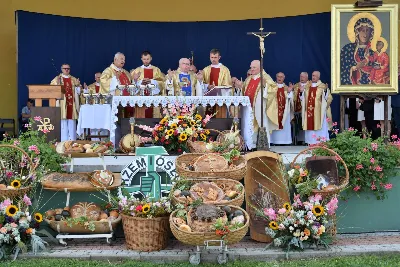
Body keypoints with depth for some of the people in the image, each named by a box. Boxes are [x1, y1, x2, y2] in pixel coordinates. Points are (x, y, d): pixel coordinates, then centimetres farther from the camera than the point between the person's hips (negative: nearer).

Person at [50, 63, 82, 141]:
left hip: (71, 103, 3)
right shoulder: (57, 79, 7)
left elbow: (78, 91, 11)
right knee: (63, 123, -5)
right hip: (62, 104, -3)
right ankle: (63, 140, -2)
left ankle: (72, 140, 4)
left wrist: (78, 85, -8)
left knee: (71, 123, 2)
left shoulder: (74, 79, 16)